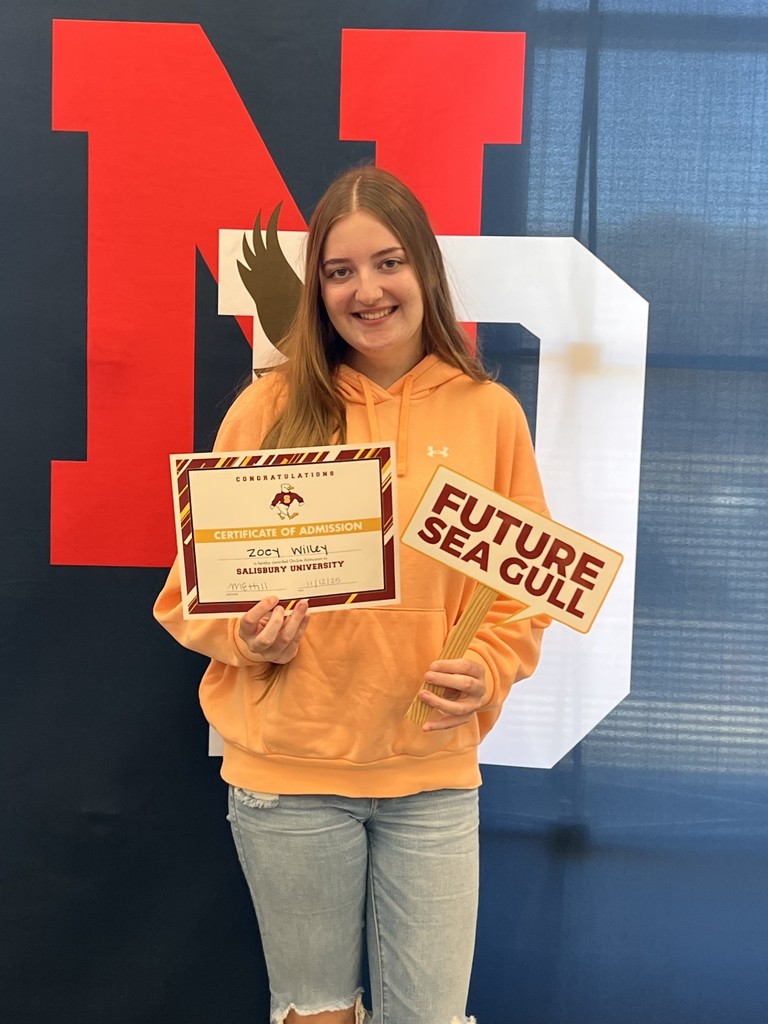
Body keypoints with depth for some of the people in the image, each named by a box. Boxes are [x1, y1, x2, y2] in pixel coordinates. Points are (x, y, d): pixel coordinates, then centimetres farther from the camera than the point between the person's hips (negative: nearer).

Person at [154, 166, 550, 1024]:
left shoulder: (489, 412, 0)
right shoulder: (270, 408, -4)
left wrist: (489, 667, -12)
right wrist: (246, 634, -17)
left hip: (434, 774, 1)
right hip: (289, 769, 0)